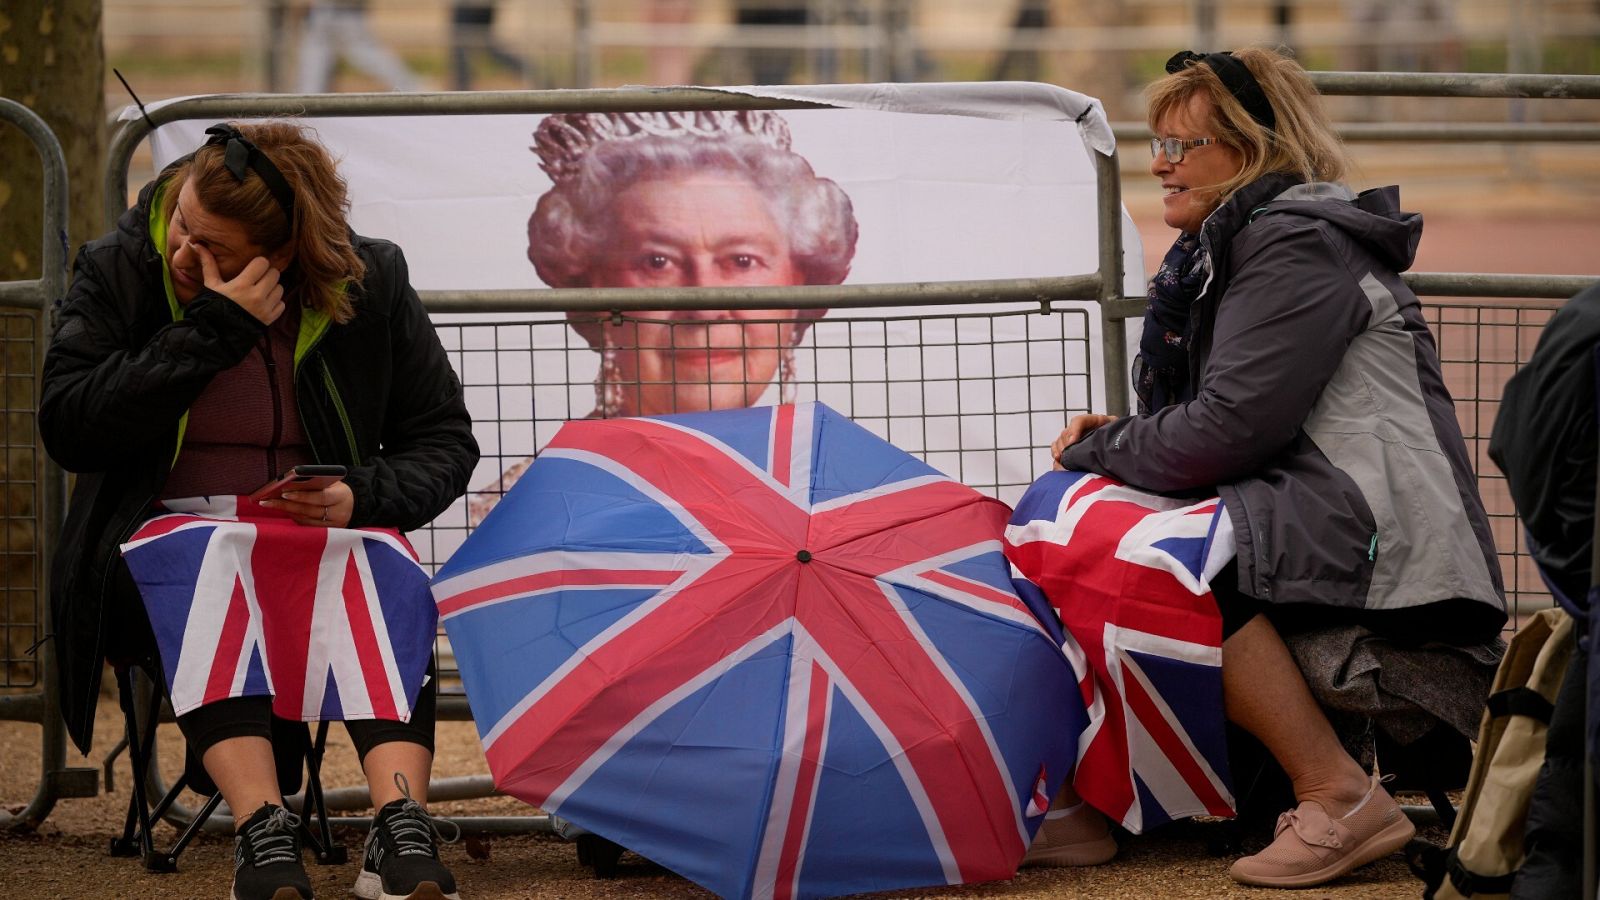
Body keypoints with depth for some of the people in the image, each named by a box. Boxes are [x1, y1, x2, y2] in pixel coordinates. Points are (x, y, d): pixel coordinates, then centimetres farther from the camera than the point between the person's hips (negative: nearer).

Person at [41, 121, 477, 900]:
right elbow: (67, 428, -14)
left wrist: (364, 496, -18)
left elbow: (444, 441, 4)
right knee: (206, 598, -38)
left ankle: (401, 820, -49)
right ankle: (260, 829, -50)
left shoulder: (370, 282, 0)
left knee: (391, 591, -34)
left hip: (317, 532, 1)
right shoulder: (120, 271, -2)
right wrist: (210, 335, -19)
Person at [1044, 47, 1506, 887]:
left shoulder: (1298, 246, -10)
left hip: (1387, 528, -11)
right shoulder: (1223, 252, 22)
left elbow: (1229, 430, -19)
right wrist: (1118, 438, 1)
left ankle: (1341, 800, -28)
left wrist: (1098, 450, -5)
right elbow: (1224, 427, 20)